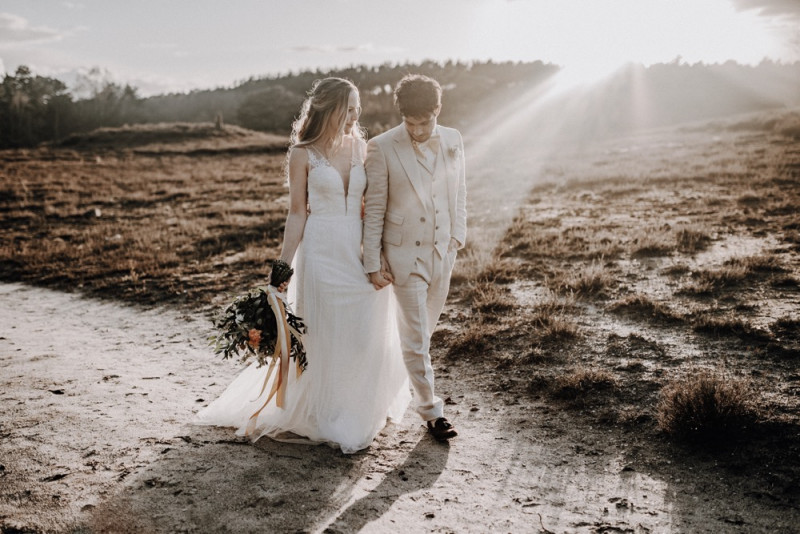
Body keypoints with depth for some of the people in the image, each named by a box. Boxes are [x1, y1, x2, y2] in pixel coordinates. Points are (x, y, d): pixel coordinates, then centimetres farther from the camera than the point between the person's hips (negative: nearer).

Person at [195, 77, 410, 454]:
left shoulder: (361, 147, 6)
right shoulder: (303, 154, -4)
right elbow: (297, 213, -2)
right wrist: (283, 267, -5)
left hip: (361, 251, 3)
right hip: (322, 252, -3)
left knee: (367, 336, 5)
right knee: (323, 337, 6)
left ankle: (360, 415, 27)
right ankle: (325, 419, 25)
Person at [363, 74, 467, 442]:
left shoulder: (453, 140, 1)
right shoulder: (382, 147, -12)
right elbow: (374, 208, -9)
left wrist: (458, 234, 6)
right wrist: (373, 263, -8)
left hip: (443, 250, 5)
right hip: (405, 253, -4)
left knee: (424, 329, 18)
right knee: (415, 336, 2)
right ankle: (431, 410, 17)